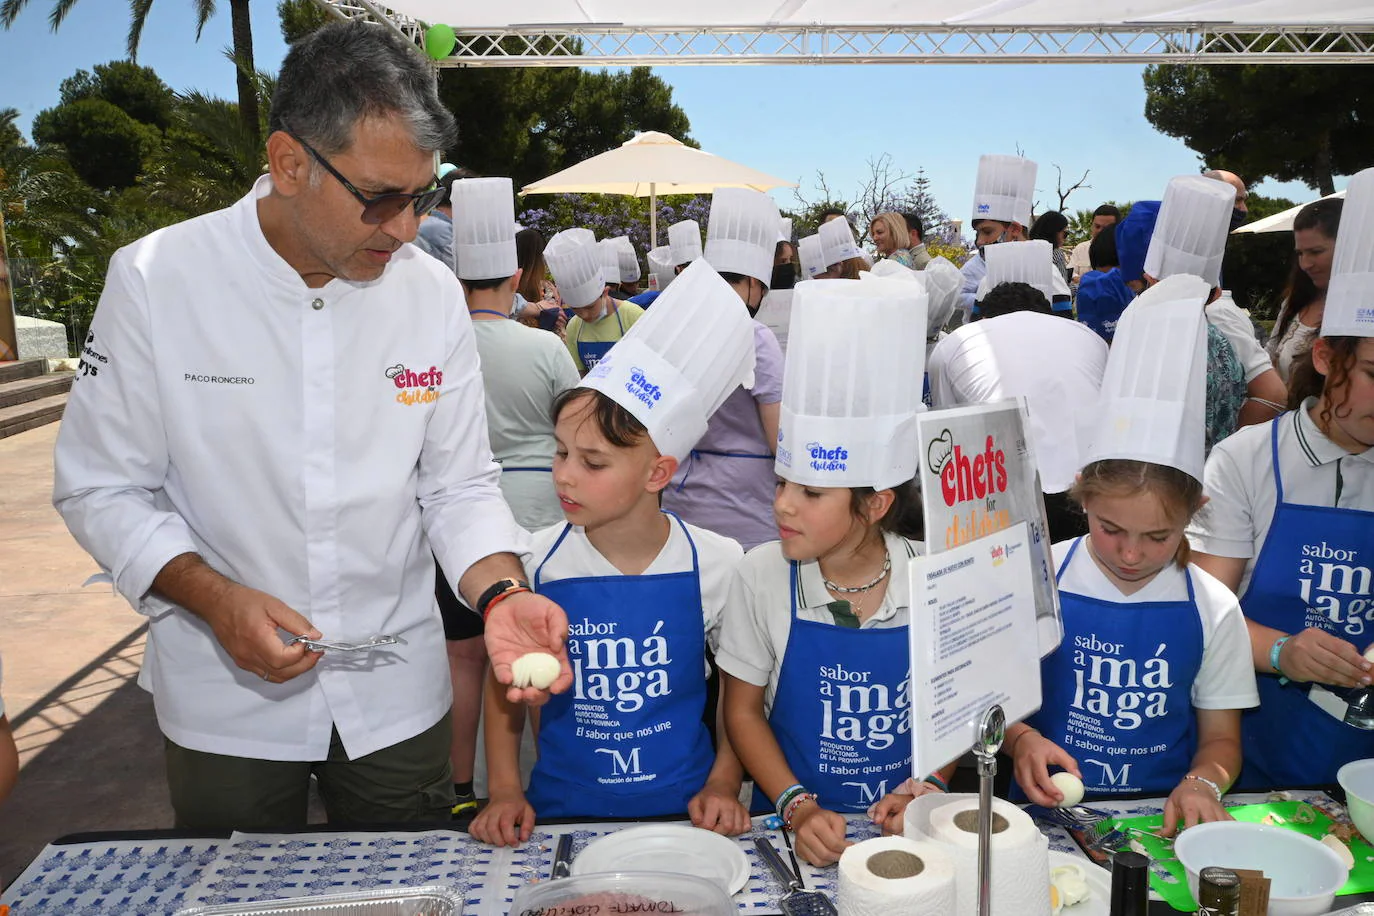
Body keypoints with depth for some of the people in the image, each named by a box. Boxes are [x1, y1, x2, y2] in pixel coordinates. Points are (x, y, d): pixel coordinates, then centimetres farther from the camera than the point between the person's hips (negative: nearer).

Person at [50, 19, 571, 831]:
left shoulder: (432, 293, -7)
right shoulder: (156, 279, -13)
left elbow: (459, 485, -2)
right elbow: (103, 488, -7)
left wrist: (500, 594, -19)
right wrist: (213, 598, -22)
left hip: (399, 693, 2)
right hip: (228, 699, -1)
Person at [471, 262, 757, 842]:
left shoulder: (716, 564, -7)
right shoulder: (537, 562, -5)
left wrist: (722, 785, -2)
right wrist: (506, 790, 0)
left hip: (681, 812, -1)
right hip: (563, 812, 1)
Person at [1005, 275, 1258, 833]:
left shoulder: (1212, 608, 1)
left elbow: (1220, 736, 9)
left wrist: (1201, 784, -11)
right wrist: (1022, 739, -17)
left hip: (1162, 822, 3)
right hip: (1050, 810, -2)